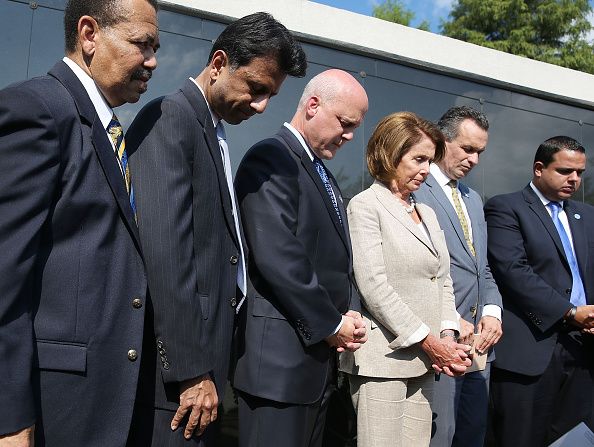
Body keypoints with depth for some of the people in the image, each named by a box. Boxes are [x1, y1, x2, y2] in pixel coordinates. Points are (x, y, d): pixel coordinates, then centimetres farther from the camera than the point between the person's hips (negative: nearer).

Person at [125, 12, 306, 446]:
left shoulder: (212, 132, 15)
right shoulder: (169, 119, -12)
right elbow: (164, 252, -20)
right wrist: (190, 370, -18)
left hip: (203, 355, 9)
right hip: (176, 364, -9)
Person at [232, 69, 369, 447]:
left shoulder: (323, 173, 17)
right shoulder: (271, 158, -12)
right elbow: (278, 260, -21)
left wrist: (351, 312, 2)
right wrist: (331, 324, -12)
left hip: (320, 356, 9)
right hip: (281, 356, -9)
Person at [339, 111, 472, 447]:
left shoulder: (427, 213, 18)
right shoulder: (366, 205, -6)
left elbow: (443, 280, 15)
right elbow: (374, 286, -14)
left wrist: (448, 336, 0)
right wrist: (427, 340, -11)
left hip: (424, 361, 7)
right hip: (384, 358, -7)